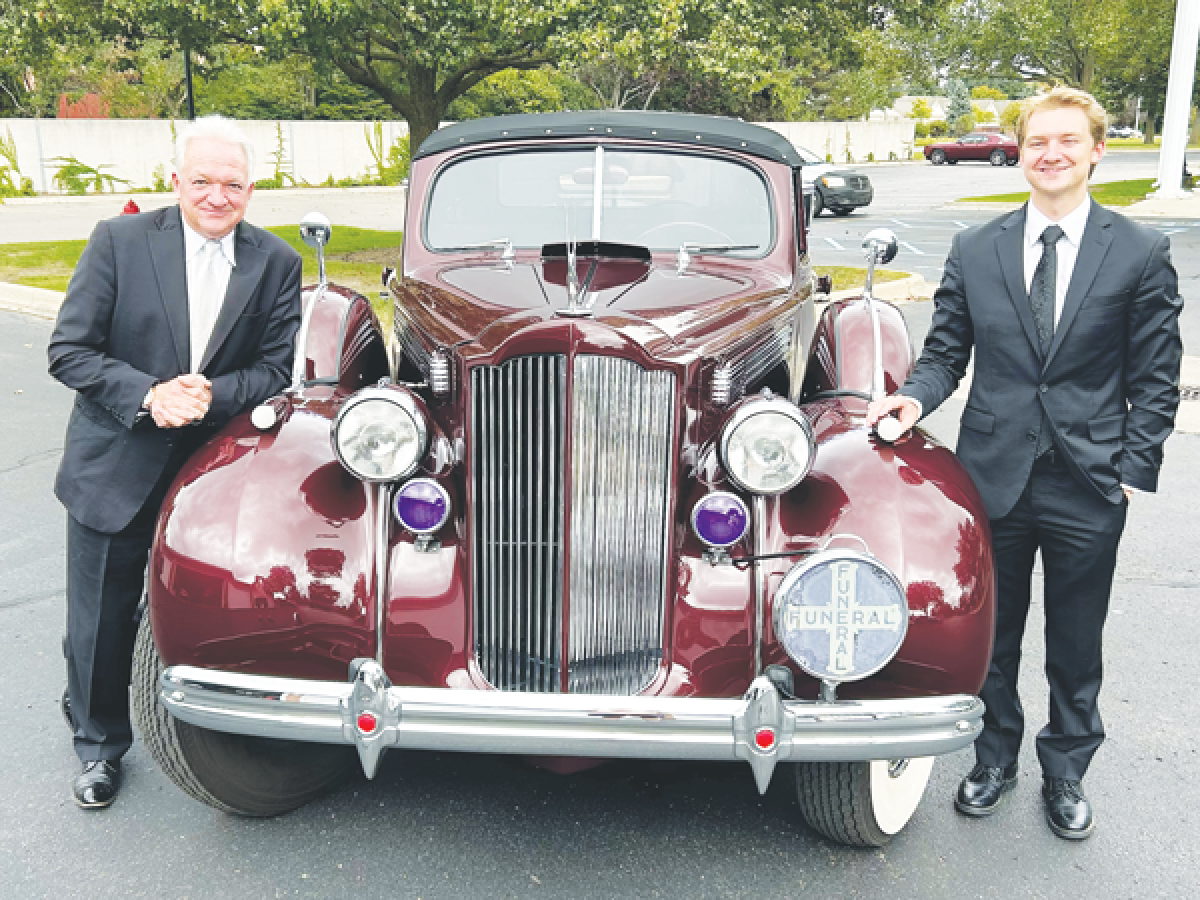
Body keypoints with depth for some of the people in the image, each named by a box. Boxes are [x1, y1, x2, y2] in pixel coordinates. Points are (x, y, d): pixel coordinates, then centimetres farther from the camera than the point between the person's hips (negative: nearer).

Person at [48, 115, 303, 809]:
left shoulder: (277, 263, -4)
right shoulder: (120, 241, -9)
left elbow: (275, 370, -5)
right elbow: (69, 352, -9)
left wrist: (211, 395, -23)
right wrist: (148, 395, -23)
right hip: (115, 469, -1)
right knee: (103, 620, 12)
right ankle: (99, 743, 34)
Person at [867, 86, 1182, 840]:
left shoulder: (1141, 255, -2)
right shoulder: (975, 251, 3)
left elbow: (1155, 380, 0)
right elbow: (947, 352, 6)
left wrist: (1134, 470, -5)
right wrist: (917, 396, -14)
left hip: (1090, 486, -1)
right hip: (993, 474, 1)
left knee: (1076, 644, 13)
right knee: (991, 636, 14)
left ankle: (1066, 773, 35)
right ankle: (995, 759, 36)